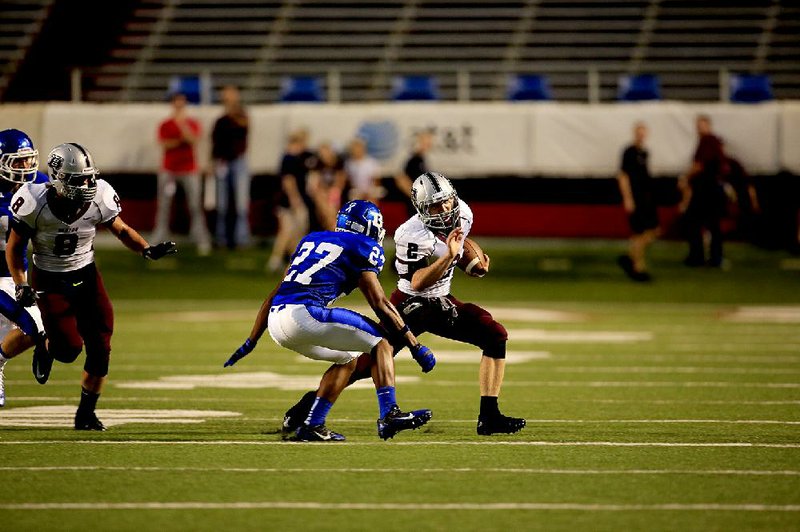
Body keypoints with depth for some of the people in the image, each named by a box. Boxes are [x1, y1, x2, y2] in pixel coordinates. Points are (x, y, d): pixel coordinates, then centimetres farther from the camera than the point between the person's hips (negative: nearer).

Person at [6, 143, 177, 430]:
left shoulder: (99, 199, -15)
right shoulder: (35, 203, -22)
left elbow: (121, 230, 3)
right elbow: (14, 247, -8)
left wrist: (147, 250, -15)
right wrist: (21, 285, -18)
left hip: (86, 276, 3)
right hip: (50, 282, -3)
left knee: (100, 348, -6)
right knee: (69, 348, -15)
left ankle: (86, 413, 13)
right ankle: (46, 350, 24)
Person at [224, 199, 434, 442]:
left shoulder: (311, 240, 28)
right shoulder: (360, 247, 7)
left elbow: (275, 295, 27)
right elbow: (380, 305, 1)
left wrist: (251, 342, 30)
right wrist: (416, 346, 4)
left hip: (276, 321, 8)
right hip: (302, 314, -8)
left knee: (348, 358, 25)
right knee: (381, 341, 3)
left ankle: (312, 426, 19)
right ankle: (389, 415, -12)